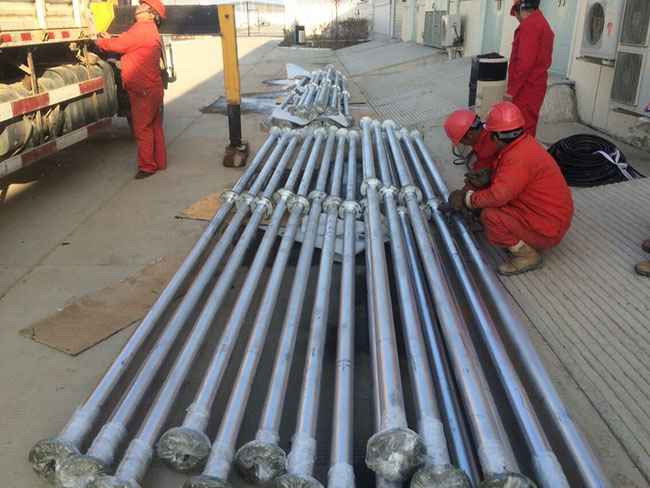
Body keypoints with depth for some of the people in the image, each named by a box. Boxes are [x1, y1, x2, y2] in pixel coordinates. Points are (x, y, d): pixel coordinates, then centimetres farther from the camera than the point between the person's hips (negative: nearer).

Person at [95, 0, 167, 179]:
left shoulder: (143, 28, -15)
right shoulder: (149, 30, 17)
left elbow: (119, 45, -13)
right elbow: (126, 45, 20)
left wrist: (100, 42, 3)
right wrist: (110, 40, 10)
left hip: (144, 91, -10)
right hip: (151, 88, 10)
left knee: (142, 128, -4)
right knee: (154, 126, 13)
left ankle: (147, 166, 2)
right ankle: (159, 162, 21)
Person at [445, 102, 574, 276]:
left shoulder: (519, 158, -28)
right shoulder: (523, 143, 2)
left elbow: (498, 196, -31)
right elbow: (503, 181, 13)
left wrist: (467, 198, -17)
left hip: (547, 229, -9)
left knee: (490, 216, -20)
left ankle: (527, 254, -5)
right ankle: (527, 242, 12)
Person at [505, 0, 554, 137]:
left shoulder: (529, 25, -14)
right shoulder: (543, 23, 17)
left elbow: (524, 63, -22)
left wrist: (511, 91, -19)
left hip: (525, 89, -10)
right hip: (535, 87, 10)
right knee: (527, 130, 14)